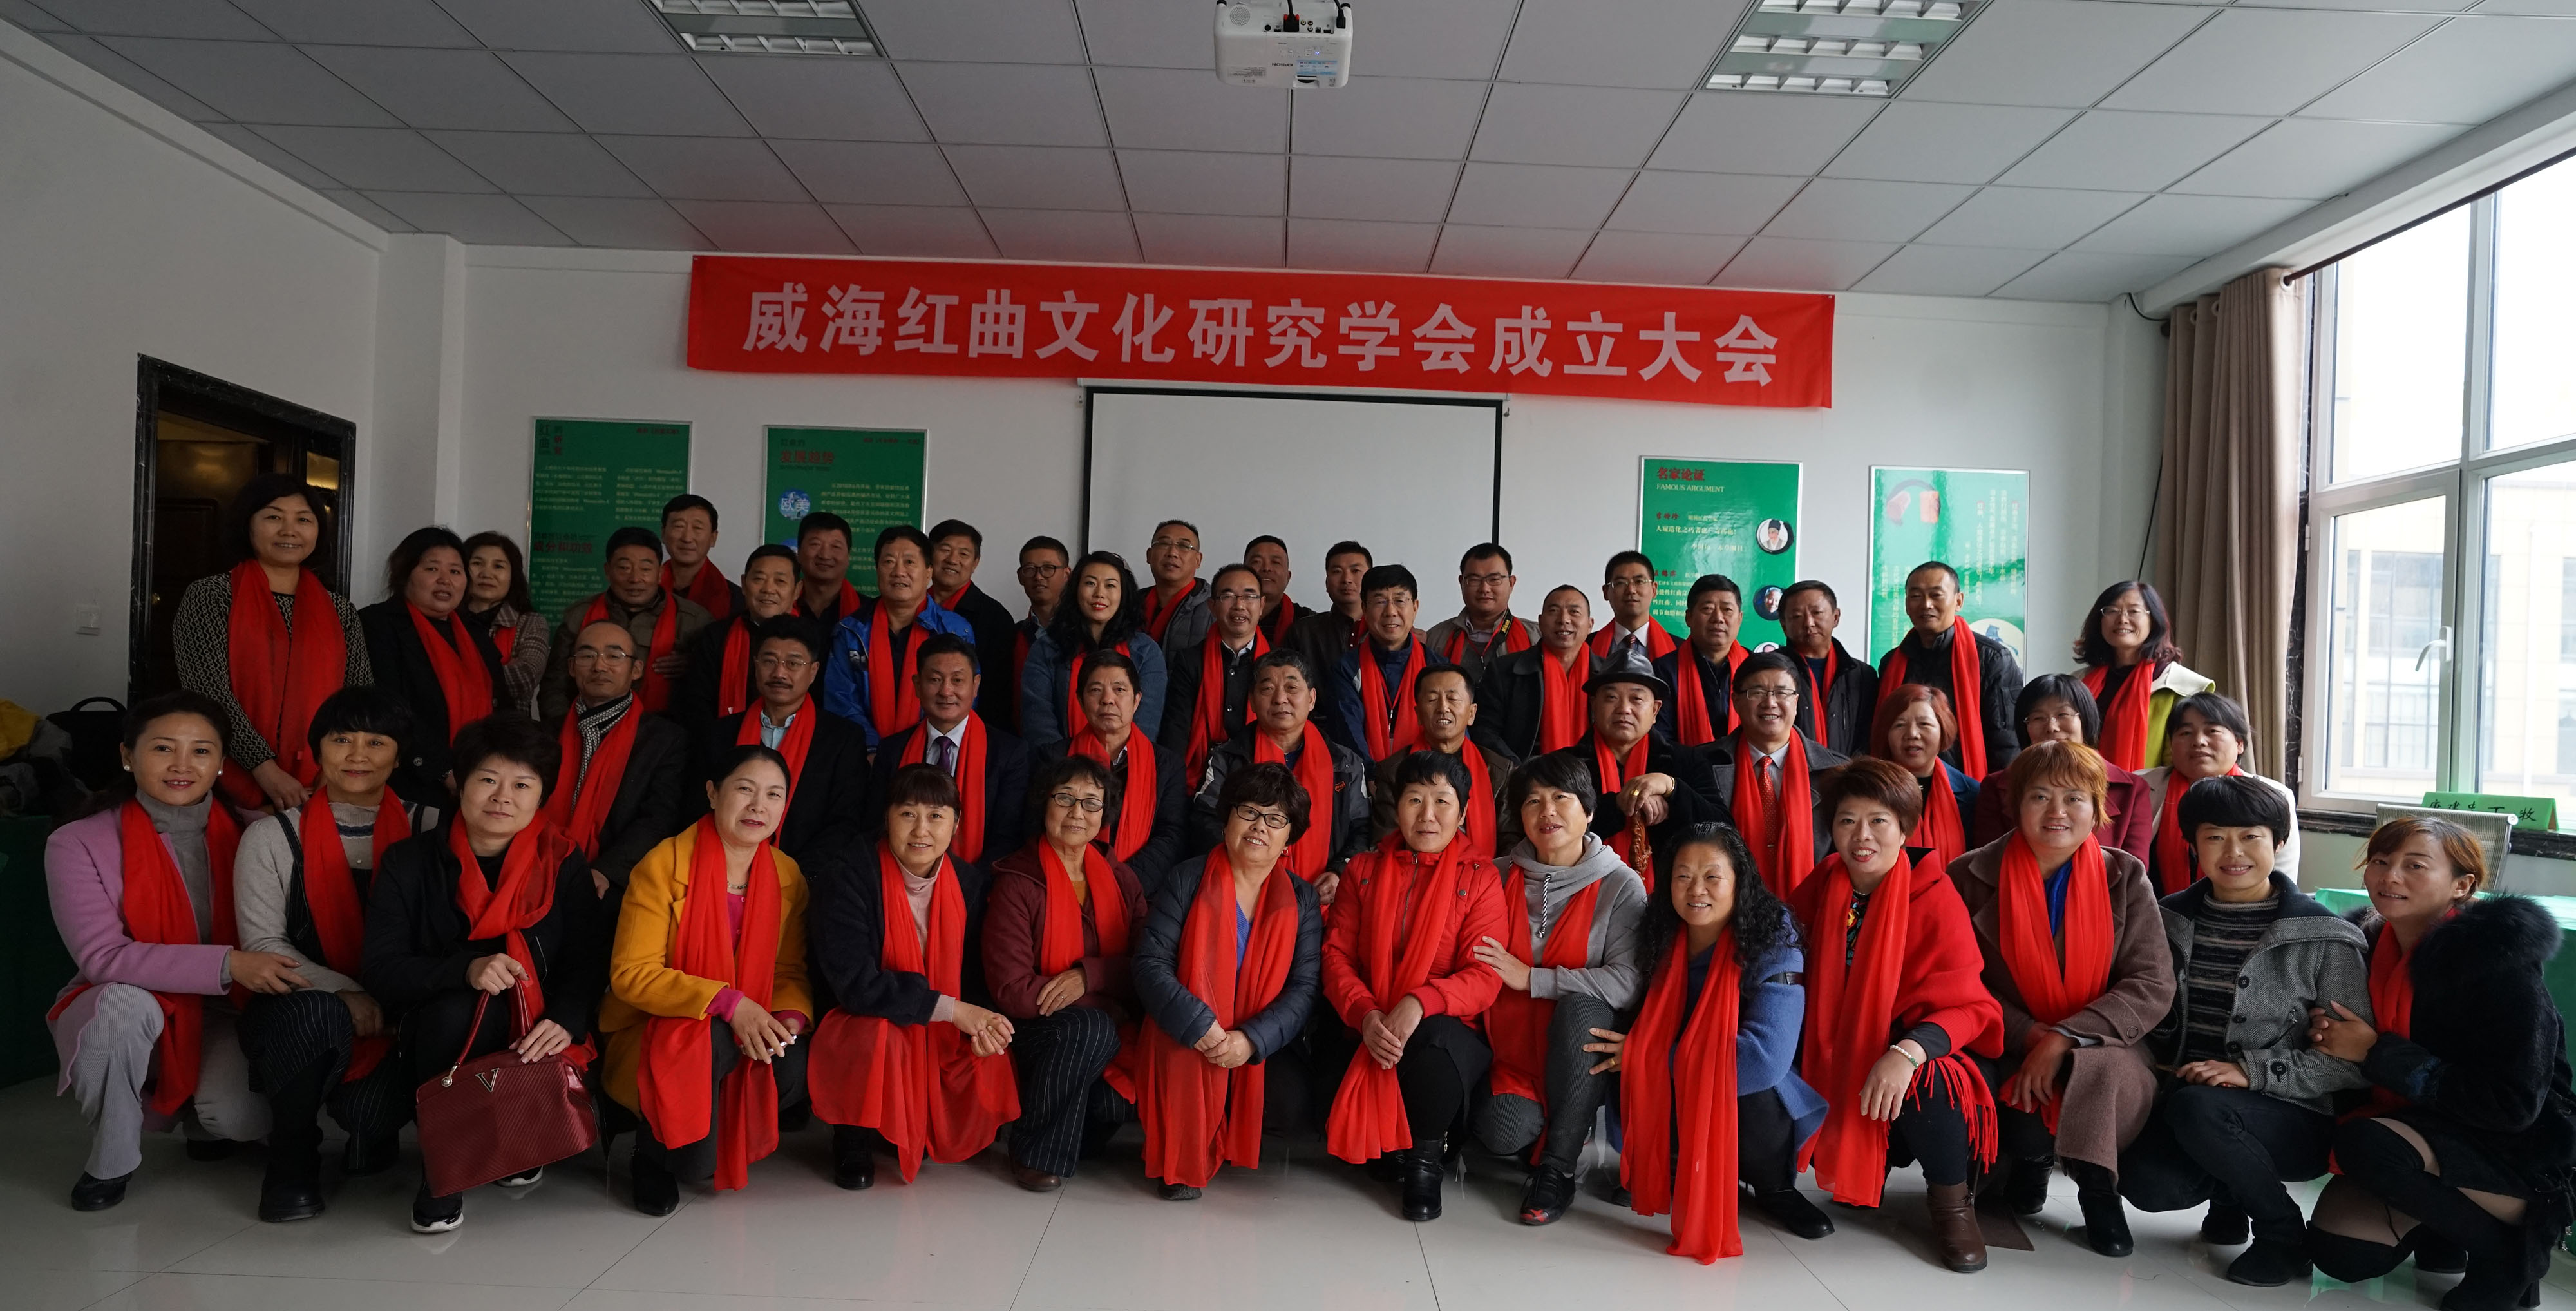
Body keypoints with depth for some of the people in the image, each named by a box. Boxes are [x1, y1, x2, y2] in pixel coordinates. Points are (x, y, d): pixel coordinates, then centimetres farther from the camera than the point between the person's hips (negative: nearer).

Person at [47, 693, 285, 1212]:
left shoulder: (240, 835, -4)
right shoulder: (79, 842, -12)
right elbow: (102, 957, -22)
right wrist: (226, 965, -33)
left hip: (218, 1019, 1)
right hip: (122, 1021, -1)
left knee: (242, 1116, -27)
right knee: (125, 1001, -36)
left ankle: (202, 1115, 15)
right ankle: (111, 1161, -9)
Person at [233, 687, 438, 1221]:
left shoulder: (428, 828, 3)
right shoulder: (272, 837, 2)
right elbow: (263, 943, -5)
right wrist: (344, 994, -19)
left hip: (394, 1017, 0)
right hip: (296, 1011, 0)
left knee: (371, 1112, -28)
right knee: (319, 1013, -35)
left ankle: (373, 1125, 13)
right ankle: (292, 1156, -7)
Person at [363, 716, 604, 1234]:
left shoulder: (563, 864, 1)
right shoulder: (409, 864, 0)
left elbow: (588, 961, -6)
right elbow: (380, 969, -9)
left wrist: (564, 1022, -28)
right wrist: (466, 971, -29)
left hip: (531, 1041, 1)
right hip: (438, 1041, -1)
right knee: (456, 1009, -34)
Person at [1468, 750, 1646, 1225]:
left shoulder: (1621, 886, -6)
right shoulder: (1501, 877, 3)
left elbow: (1628, 983, -18)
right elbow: (1479, 965, 11)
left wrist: (1531, 978, -18)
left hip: (1583, 1056, -2)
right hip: (1513, 1049, 2)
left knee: (1579, 1005, -34)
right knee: (1503, 1133, -27)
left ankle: (1559, 1168, -17)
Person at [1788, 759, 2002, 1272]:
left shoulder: (1934, 896, -14)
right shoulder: (1822, 887, -2)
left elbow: (1969, 1005, -18)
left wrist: (1908, 1053, -34)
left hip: (1913, 1046, -4)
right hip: (1837, 1057, 5)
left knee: (1925, 1078, -34)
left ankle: (1950, 1200, -4)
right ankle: (1867, 1165, 16)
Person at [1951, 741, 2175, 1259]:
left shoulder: (2124, 877, 1)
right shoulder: (1971, 877, -2)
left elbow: (2153, 985, -8)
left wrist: (2064, 1040, -20)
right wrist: (2031, 1037, -18)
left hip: (2100, 1055, 0)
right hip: (2005, 1055, 0)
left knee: (2103, 1073, -35)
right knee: (2029, 1130, -31)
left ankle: (2095, 1181, -7)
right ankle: (2031, 1163, 6)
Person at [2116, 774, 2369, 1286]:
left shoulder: (2323, 938, -6)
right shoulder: (2170, 920, 7)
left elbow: (2353, 1060, -9)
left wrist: (2251, 1071, -19)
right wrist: (2160, 1068, -2)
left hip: (2296, 1119, -4)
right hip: (2182, 1098, 4)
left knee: (2196, 1108, -36)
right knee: (2145, 1183, -27)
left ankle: (2284, 1233, -8)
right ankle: (2229, 1189, 11)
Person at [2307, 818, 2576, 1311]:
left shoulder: (2497, 955, -20)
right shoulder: (2373, 942, 0)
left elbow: (2513, 1105, -24)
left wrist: (2377, 1052, -24)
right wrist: (2329, 1033, -11)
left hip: (2518, 1152, -6)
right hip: (2417, 1125, 6)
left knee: (2365, 1144, -32)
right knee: (2337, 1250, -12)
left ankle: (2508, 1248, -7)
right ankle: (2446, 1221, 17)